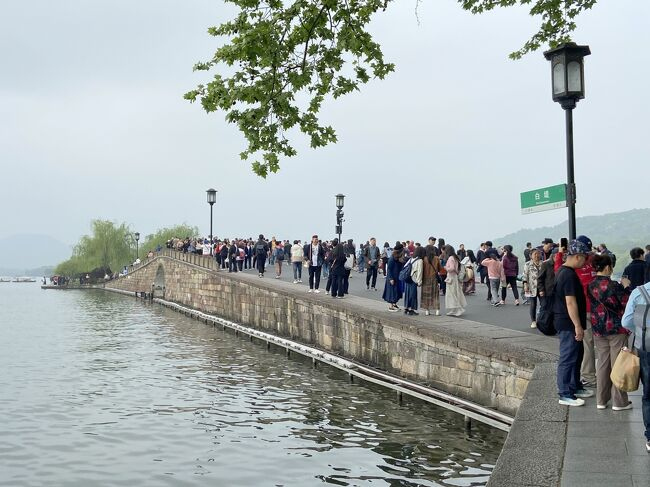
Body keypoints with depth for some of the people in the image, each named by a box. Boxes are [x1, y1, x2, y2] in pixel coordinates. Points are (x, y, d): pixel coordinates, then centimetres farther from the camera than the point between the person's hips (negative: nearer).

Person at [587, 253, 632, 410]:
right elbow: (627, 303, -9)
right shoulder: (613, 285, -16)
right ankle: (619, 402, 11)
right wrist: (626, 287, 3)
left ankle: (601, 400, 16)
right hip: (616, 329, -5)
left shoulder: (591, 286, 2)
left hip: (598, 329, 6)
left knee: (602, 364, 12)